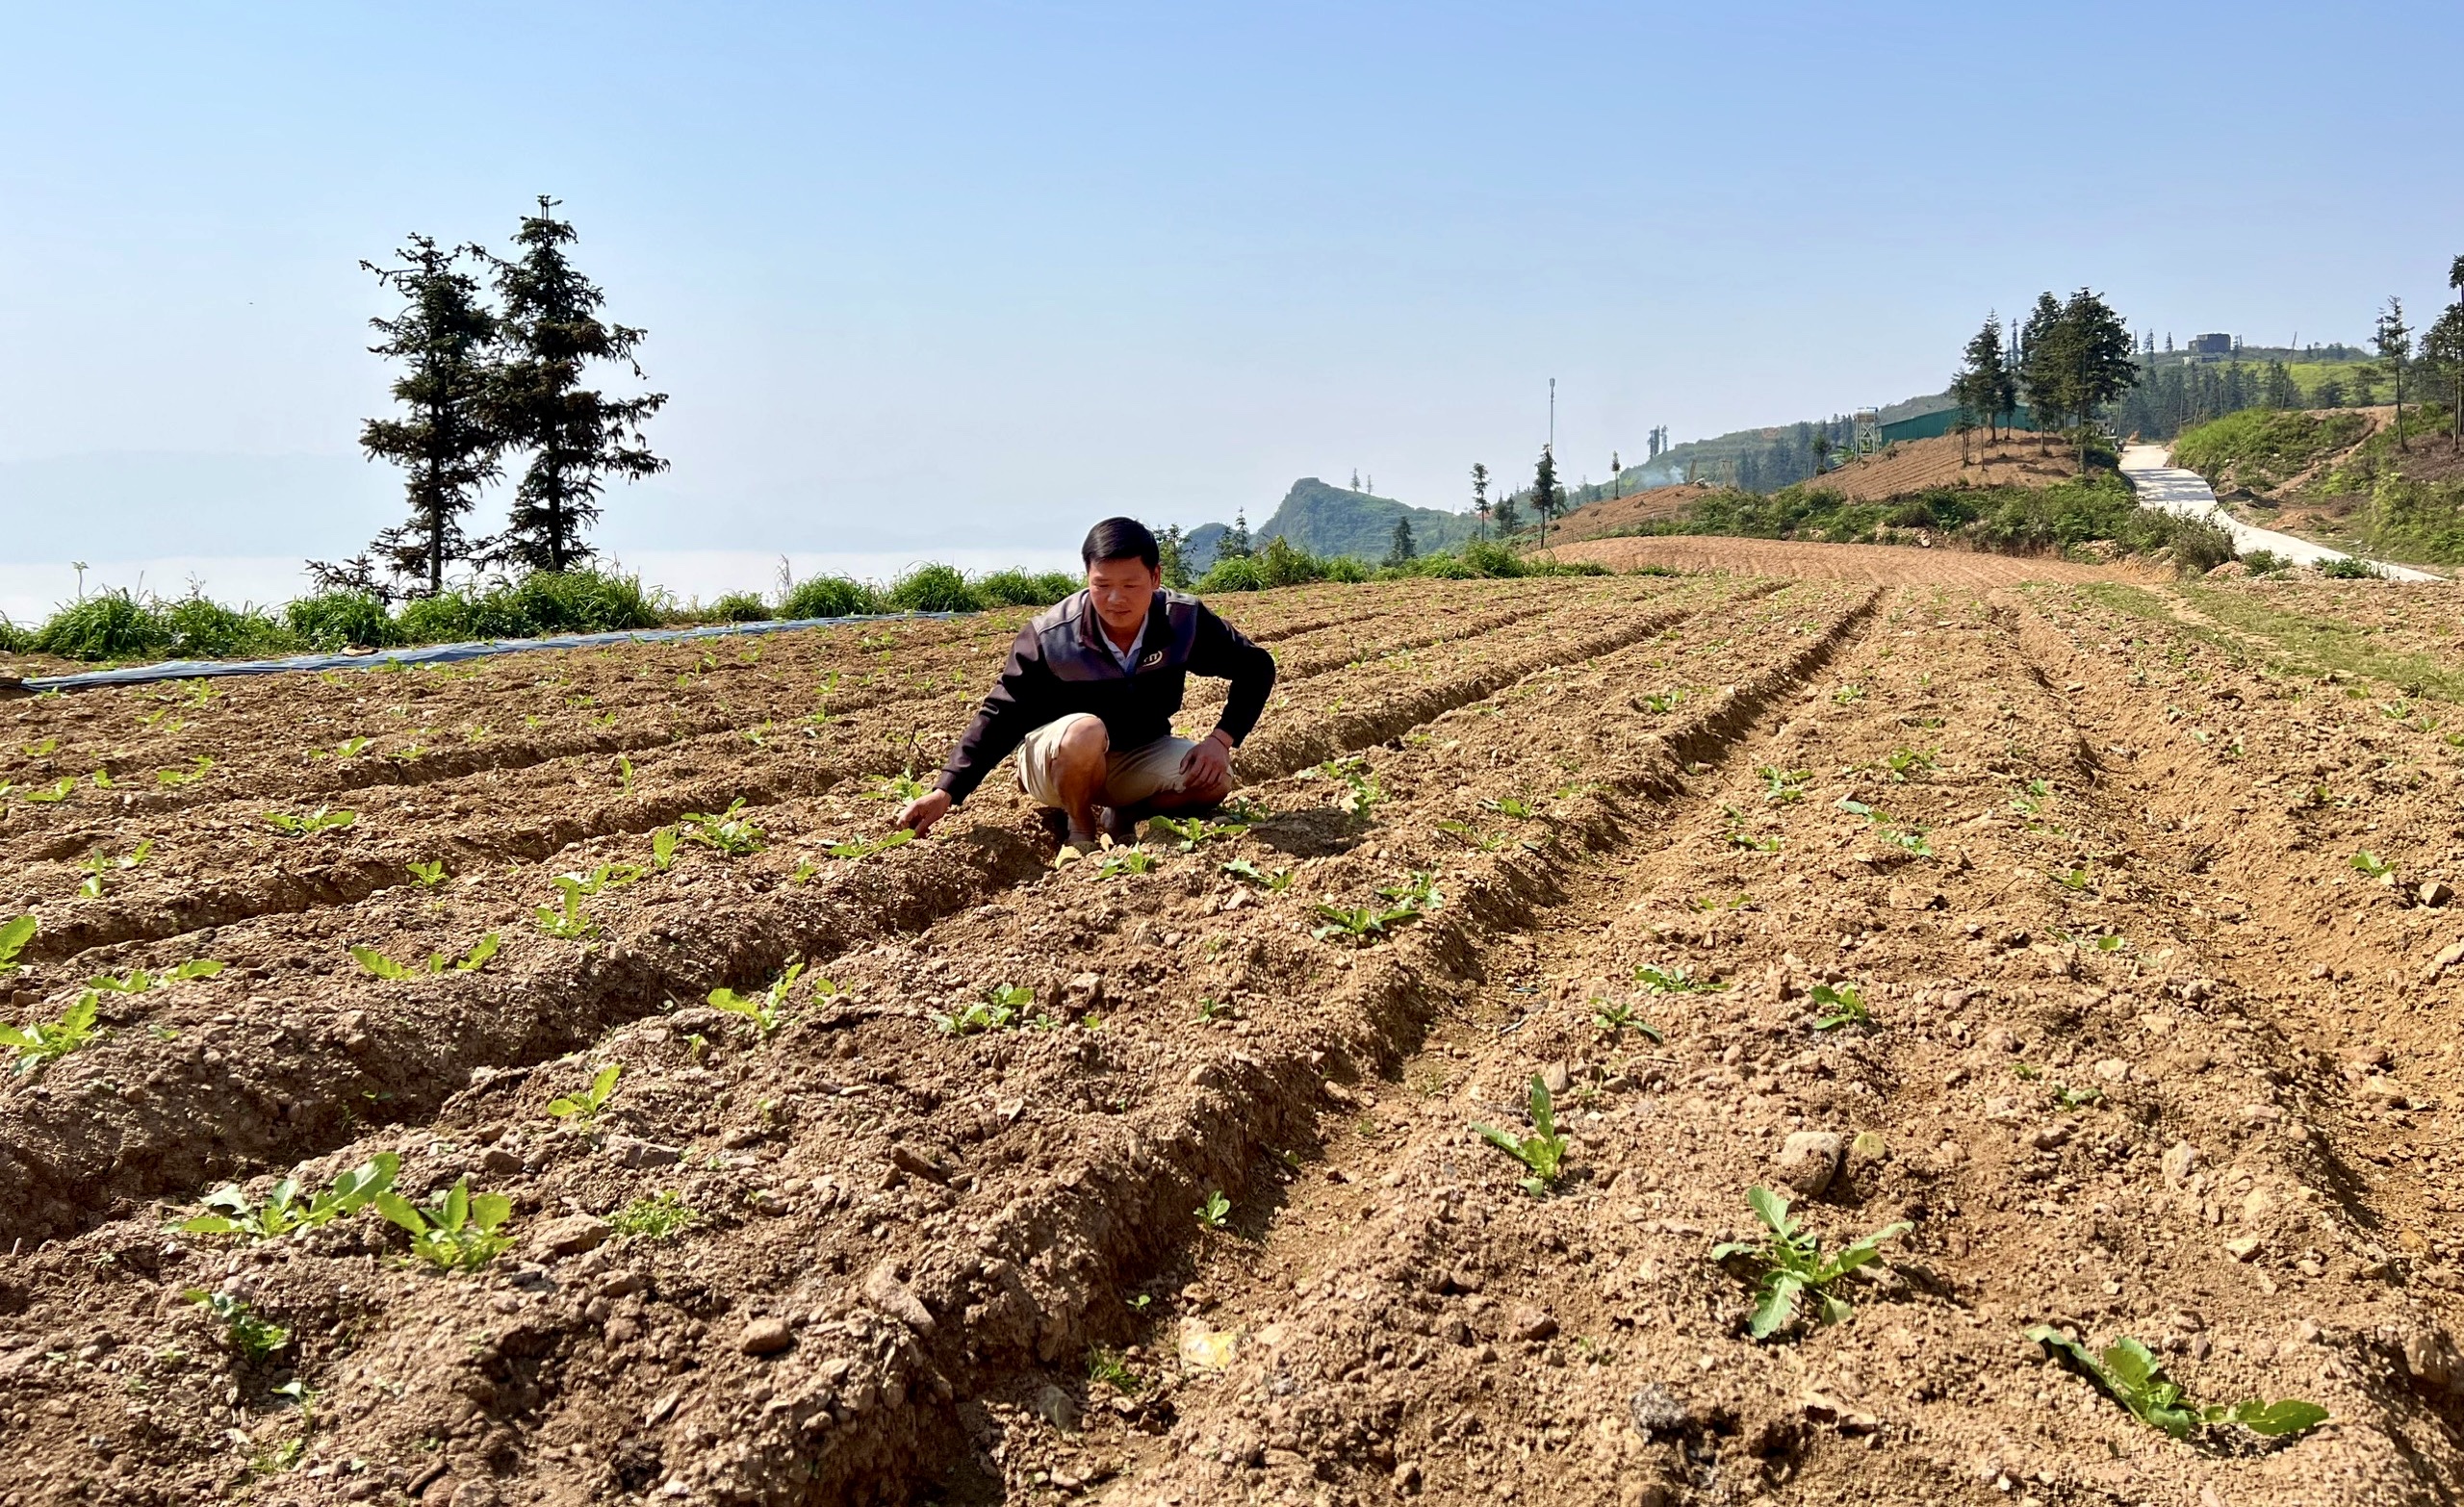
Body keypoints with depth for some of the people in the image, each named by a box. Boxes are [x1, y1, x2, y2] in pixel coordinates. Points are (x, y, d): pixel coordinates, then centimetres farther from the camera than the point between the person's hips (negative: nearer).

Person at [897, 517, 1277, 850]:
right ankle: (1080, 833, -10)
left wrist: (1222, 739, -18)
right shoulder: (1050, 636, -24)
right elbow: (1000, 716, -20)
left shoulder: (1184, 621, -18)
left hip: (1139, 758, 3)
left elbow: (1256, 668, -5)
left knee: (1214, 779, -24)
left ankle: (1122, 818, 2)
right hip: (1055, 763, -3)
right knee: (1085, 731, -38)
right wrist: (946, 792, -28)